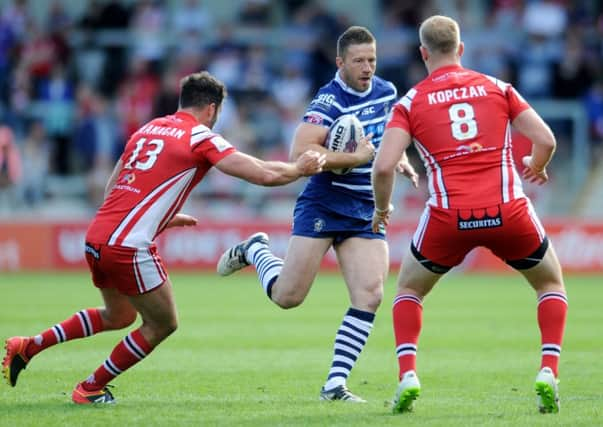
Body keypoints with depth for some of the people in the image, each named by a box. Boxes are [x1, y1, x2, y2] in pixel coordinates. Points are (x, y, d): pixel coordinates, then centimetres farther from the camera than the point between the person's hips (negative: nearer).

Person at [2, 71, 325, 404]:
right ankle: (90, 389, 16)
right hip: (129, 247, -8)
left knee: (118, 316, 29)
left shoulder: (147, 129, 18)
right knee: (163, 324, 11)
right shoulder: (200, 137, -3)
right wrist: (300, 168, 10)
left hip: (96, 236, 8)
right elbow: (263, 174, -8)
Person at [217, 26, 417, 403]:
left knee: (370, 296, -12)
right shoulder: (330, 101, -17)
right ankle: (254, 250, 28)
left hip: (368, 213, 5)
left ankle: (335, 385, -5)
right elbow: (300, 152, -28)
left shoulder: (386, 91, 7)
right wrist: (355, 158, -25)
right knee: (287, 296, -4)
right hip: (323, 206, -5)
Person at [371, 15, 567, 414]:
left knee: (409, 290, 26)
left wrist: (382, 209, 14)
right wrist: (535, 167, 28)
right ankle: (548, 374, 6)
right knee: (551, 283, 25)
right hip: (509, 212, 0)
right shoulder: (497, 87, 11)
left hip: (449, 217, 0)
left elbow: (384, 166, -5)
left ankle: (408, 376, 7)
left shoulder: (411, 101, 7)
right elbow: (545, 140, 5)